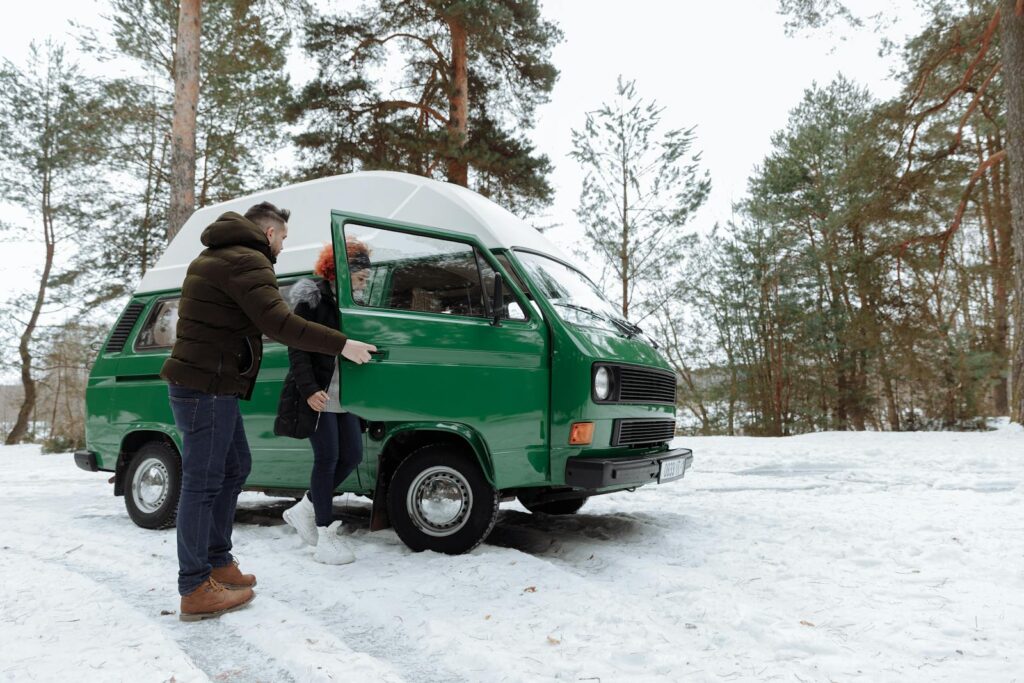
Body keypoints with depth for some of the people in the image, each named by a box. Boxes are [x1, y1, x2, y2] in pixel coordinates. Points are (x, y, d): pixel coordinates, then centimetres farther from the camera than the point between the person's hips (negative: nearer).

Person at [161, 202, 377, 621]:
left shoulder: (219, 257, 19)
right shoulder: (246, 261, -14)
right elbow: (278, 323, -24)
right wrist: (341, 345, -20)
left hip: (207, 384, 11)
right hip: (206, 386, -11)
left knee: (235, 467, 18)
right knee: (203, 483, -6)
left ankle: (218, 562, 27)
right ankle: (195, 591, 1)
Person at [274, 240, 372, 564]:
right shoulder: (312, 299, -9)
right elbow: (296, 349, -13)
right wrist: (309, 390, -23)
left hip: (343, 396, 8)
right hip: (317, 396, -8)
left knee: (352, 456, 6)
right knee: (327, 458, -6)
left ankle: (304, 509, 24)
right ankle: (326, 538, 4)